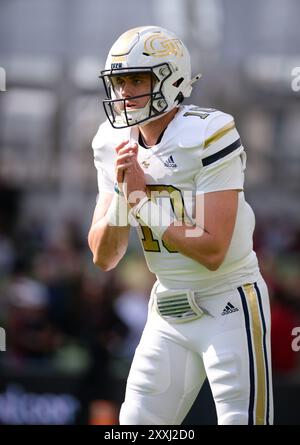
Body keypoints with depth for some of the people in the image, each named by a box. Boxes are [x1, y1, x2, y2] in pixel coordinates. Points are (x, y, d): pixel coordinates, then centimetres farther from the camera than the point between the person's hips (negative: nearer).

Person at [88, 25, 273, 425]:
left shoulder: (210, 135, -17)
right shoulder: (116, 146, 3)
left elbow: (212, 251, -22)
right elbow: (104, 258, 2)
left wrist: (143, 198, -18)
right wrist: (122, 193, -14)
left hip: (228, 306, -7)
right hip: (168, 312, 7)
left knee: (242, 419, -7)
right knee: (136, 422, 5)